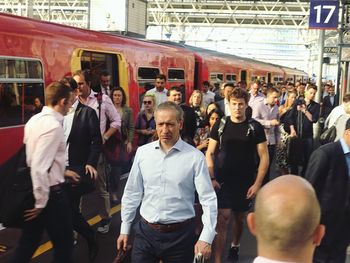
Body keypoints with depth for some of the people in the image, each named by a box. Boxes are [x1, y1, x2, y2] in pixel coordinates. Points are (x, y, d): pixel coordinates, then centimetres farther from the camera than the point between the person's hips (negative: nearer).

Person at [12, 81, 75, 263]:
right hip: (50, 192, -9)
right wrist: (41, 202, -18)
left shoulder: (35, 120, 6)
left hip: (31, 189, 9)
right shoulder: (53, 126, -22)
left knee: (28, 243, 17)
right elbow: (39, 167, -27)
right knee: (63, 243, 10)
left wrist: (61, 172, 25)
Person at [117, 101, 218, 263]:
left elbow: (208, 199, -9)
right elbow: (132, 193, 8)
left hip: (180, 234, -2)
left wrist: (206, 238, -16)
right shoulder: (142, 152, 1)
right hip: (145, 232, 2)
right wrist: (125, 229, 10)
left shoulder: (195, 157, -8)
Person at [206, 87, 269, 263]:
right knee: (222, 219, -10)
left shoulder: (255, 127, -5)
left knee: (239, 218, 17)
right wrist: (212, 178, -8)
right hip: (222, 181, -1)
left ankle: (235, 245, 46)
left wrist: (257, 183, -10)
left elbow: (264, 156, -4)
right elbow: (209, 153, 2)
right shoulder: (220, 125, -1)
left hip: (245, 182, 1)